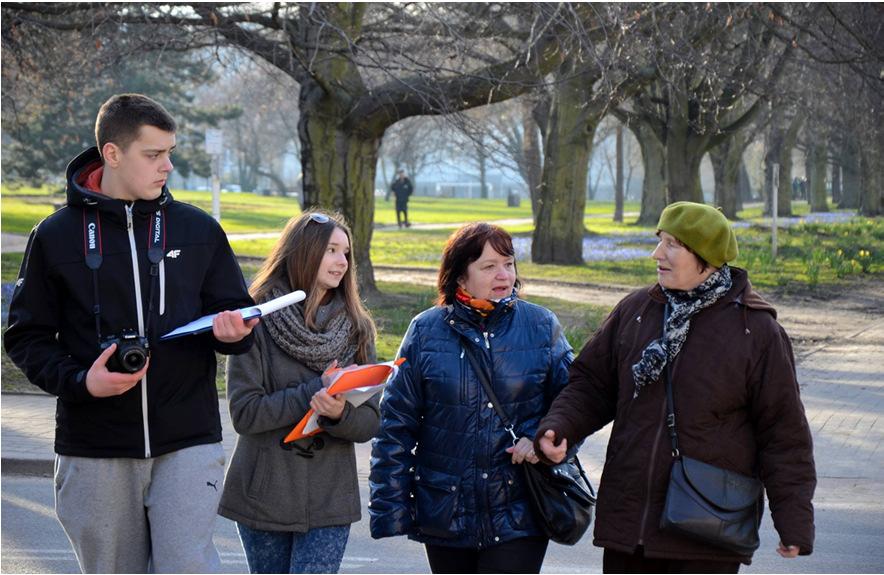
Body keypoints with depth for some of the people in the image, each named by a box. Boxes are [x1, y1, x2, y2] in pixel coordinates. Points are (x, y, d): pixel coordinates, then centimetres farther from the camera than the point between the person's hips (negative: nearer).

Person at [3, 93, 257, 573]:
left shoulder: (199, 230, 7)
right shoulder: (56, 236, 3)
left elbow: (236, 316, 14)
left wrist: (232, 332, -11)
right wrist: (78, 381, -14)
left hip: (187, 444, 0)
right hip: (95, 451, 0)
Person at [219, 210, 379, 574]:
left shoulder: (356, 330, 5)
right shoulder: (257, 323, -5)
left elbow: (370, 422, 0)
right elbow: (244, 413, -13)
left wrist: (340, 413, -22)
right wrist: (314, 393, -19)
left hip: (329, 502, 1)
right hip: (263, 498, -1)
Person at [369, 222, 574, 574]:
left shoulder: (542, 326, 1)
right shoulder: (426, 330, 0)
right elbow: (396, 423, 2)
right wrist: (390, 506, -2)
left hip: (517, 516, -2)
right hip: (445, 515, 2)